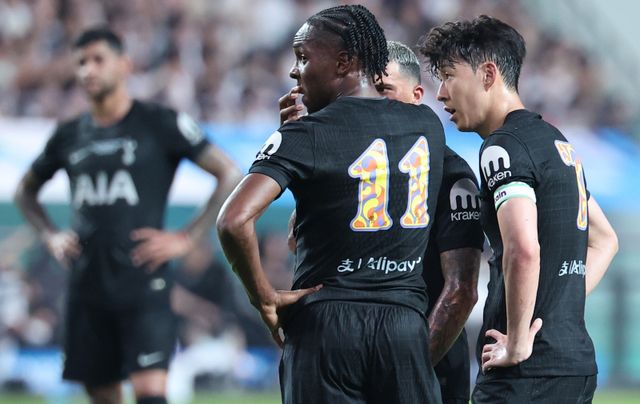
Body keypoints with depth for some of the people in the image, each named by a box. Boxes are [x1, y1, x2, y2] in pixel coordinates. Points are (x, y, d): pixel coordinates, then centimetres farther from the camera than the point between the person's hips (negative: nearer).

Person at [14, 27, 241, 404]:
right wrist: (50, 236, 12)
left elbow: (230, 174, -4)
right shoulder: (70, 135, 12)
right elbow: (26, 190, 29)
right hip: (87, 286, 5)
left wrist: (186, 238, -9)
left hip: (143, 284, -5)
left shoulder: (160, 124, -2)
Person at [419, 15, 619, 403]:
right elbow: (605, 239, 30)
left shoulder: (505, 146, -11)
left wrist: (518, 342, -17)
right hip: (577, 363, 9)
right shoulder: (557, 141, 19)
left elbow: (522, 249, -26)